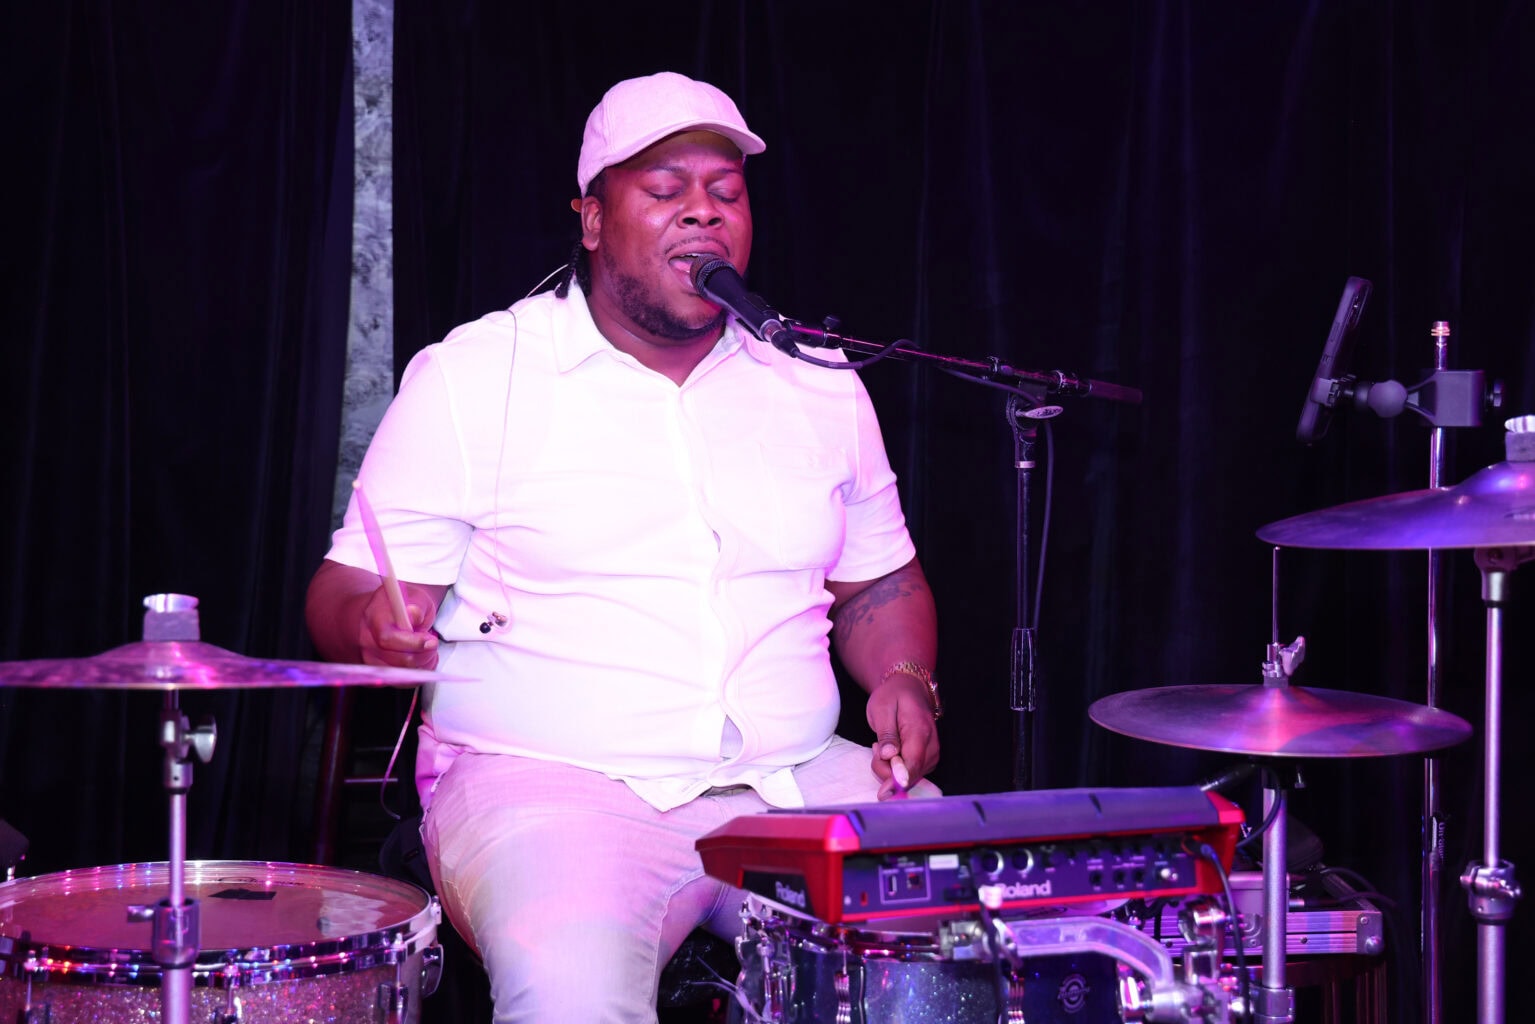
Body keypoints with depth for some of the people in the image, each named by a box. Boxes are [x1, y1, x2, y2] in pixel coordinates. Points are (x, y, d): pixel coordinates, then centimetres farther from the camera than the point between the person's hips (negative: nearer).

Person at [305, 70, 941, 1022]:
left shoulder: (820, 384, 13)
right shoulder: (470, 376, 0)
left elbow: (879, 582, 23)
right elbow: (346, 591, 1)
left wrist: (905, 681, 1)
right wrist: (378, 625, -23)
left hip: (798, 783, 4)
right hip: (552, 783, -4)